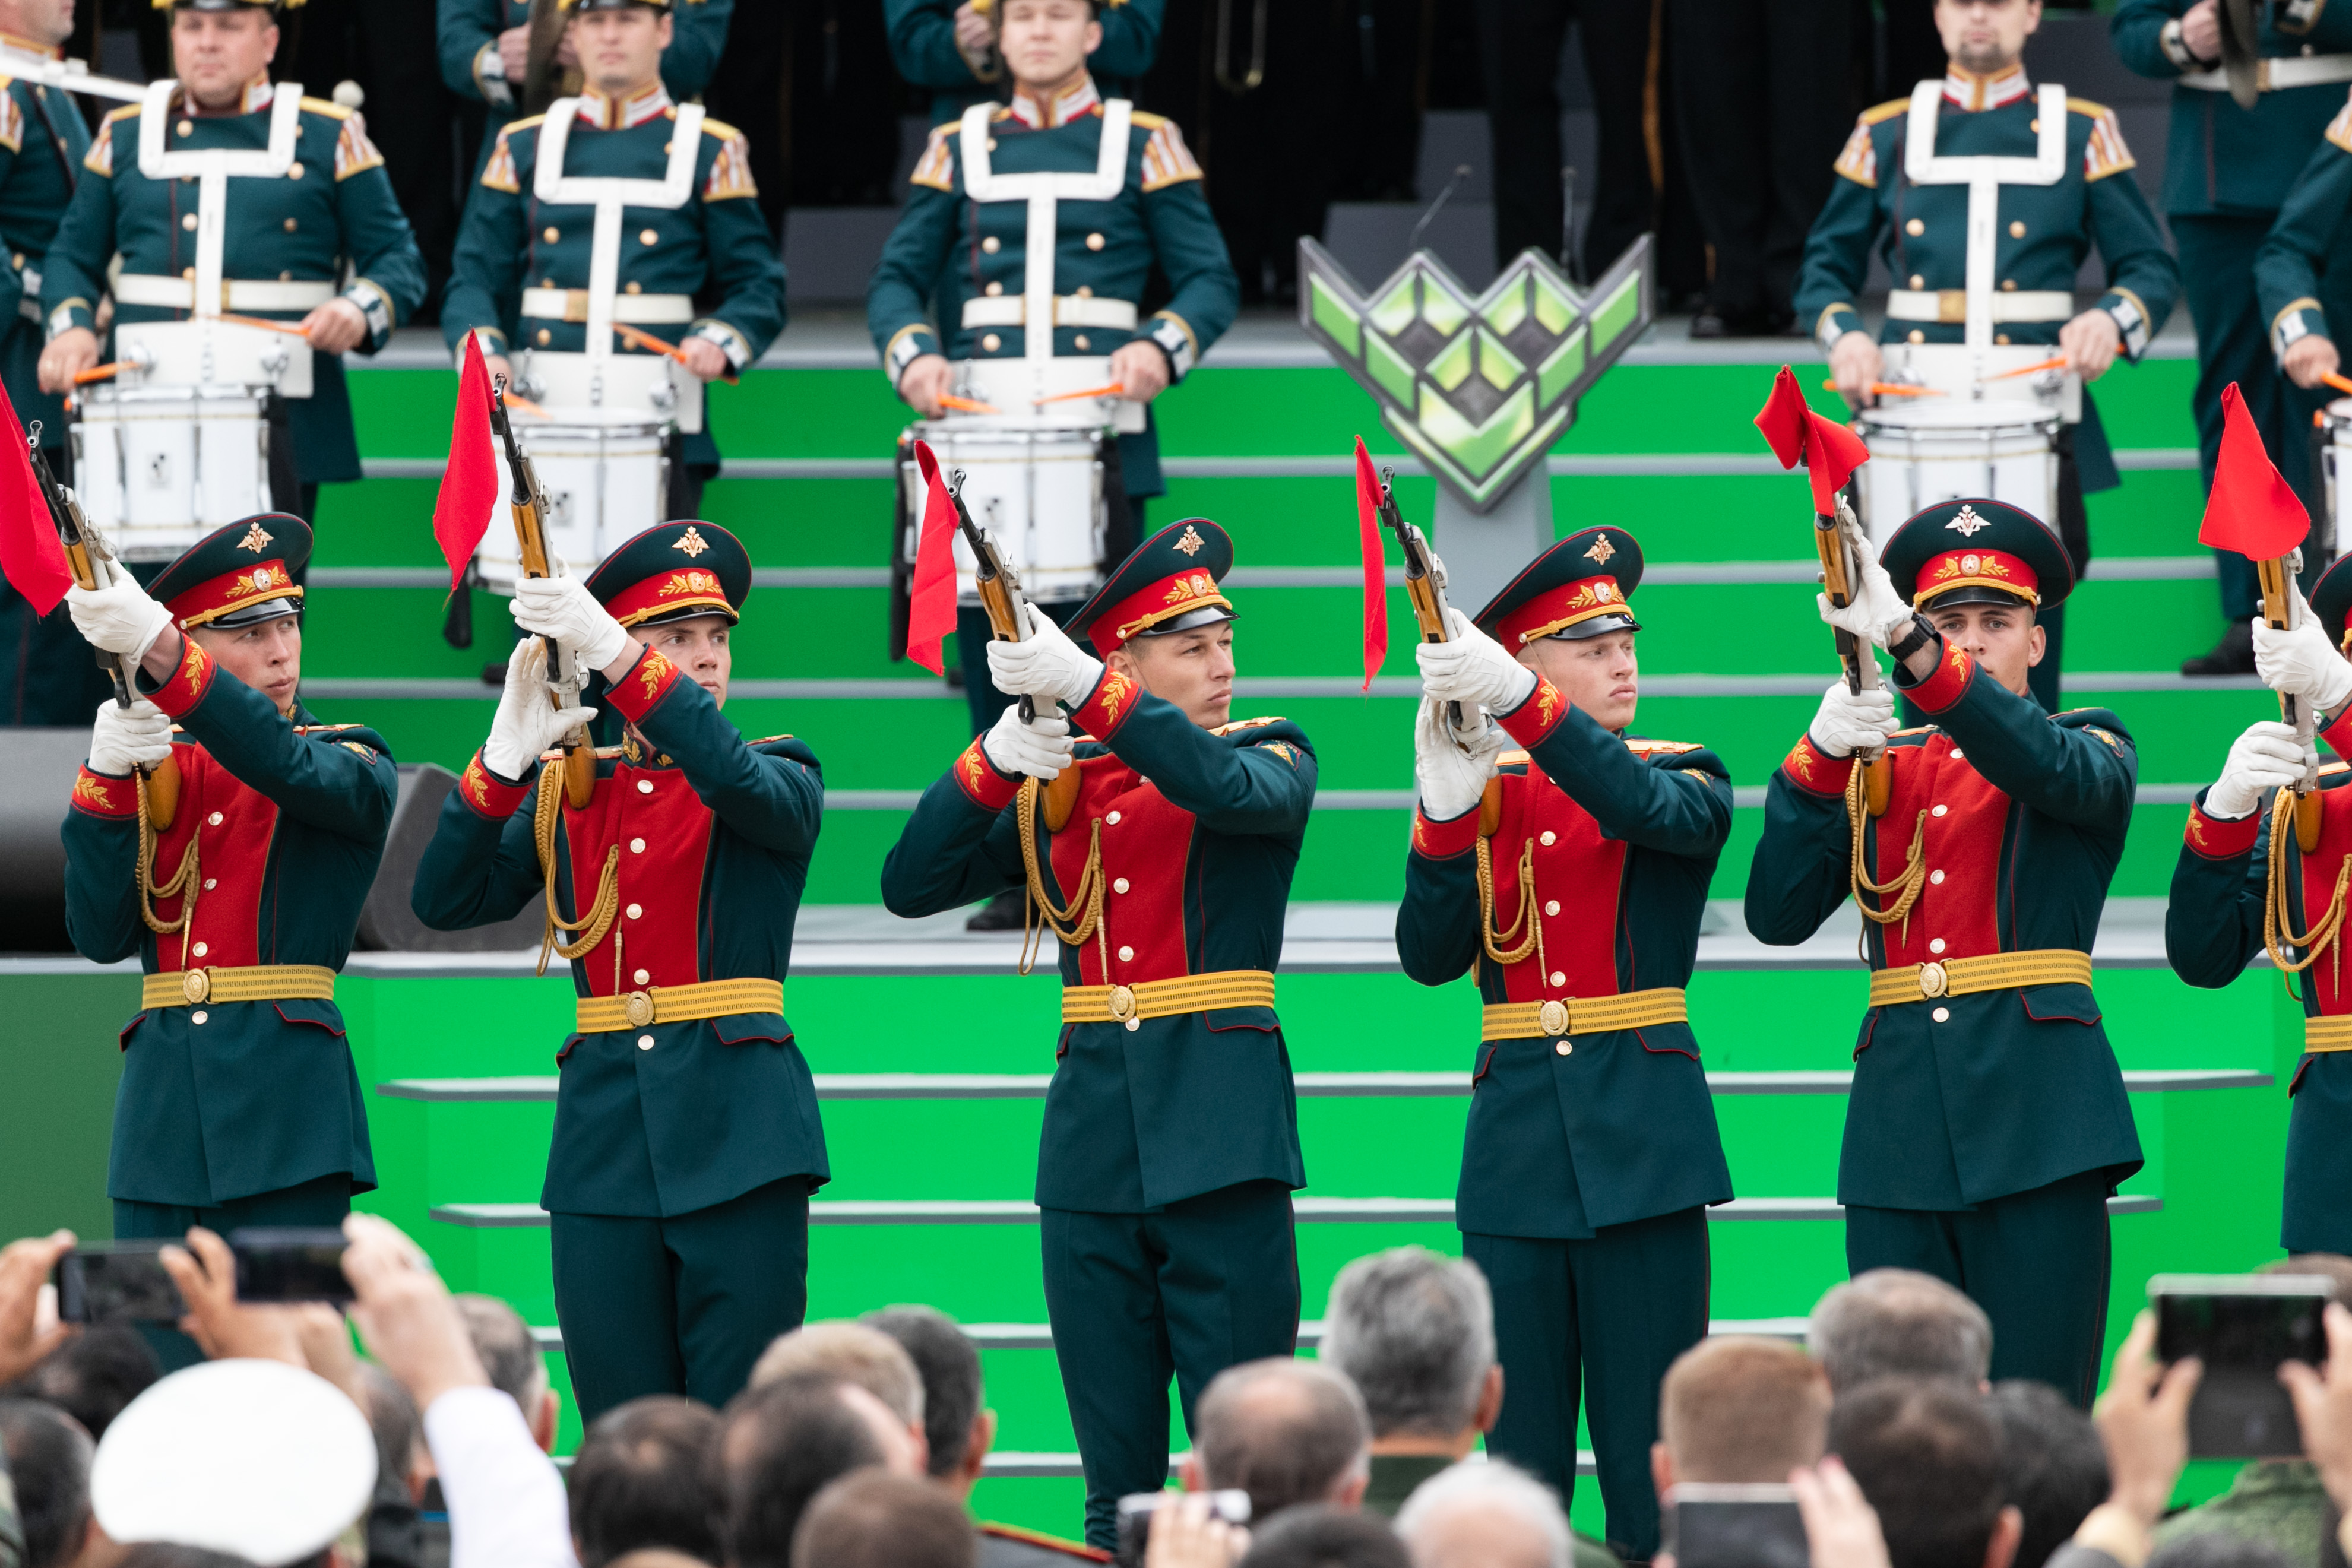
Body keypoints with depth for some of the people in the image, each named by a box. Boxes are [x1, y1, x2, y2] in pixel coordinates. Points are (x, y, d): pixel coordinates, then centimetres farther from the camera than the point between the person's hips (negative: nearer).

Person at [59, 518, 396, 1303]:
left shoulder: (352, 762, 4)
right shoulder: (159, 772, 15)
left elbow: (287, 768, -21)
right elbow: (101, 933, 3)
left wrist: (158, 652, -34)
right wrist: (108, 779, -11)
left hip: (285, 1118, -3)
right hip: (163, 1113, 3)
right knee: (164, 1358, 0)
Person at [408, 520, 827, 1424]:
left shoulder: (776, 777, 6)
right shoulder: (568, 792, 13)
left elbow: (741, 783, -19)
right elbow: (446, 901, 2)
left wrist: (616, 655, -28)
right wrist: (509, 751, -10)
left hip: (739, 1143, -3)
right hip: (605, 1136, 3)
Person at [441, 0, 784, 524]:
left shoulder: (712, 152, 8)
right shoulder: (524, 147, 13)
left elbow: (758, 287, 7)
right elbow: (475, 279, 10)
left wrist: (719, 342, -15)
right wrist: (483, 350, -11)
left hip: (660, 435, -1)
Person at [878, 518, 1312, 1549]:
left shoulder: (1271, 759, 3)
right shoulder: (1056, 786, 12)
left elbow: (1223, 789, -21)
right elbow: (913, 884, 2)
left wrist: (1083, 686, -29)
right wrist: (1001, 755, -12)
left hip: (1220, 1137, -3)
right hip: (1092, 1141, 3)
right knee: (1116, 1474, 6)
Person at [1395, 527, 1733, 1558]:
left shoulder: (1685, 782, 4)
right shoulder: (1484, 794, 9)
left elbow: (1643, 808, -21)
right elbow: (1431, 958, -2)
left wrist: (1519, 701, -33)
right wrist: (1446, 808, -17)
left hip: (1641, 1138, -2)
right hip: (1516, 1140, 2)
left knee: (1649, 1449, -4)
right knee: (1520, 1445, 3)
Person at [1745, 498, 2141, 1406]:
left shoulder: (2091, 751, 9)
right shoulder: (1877, 773, 18)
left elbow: (2051, 770, -17)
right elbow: (1778, 913, 5)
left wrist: (1908, 644, -30)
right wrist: (1821, 753, -10)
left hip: (2035, 1122, -3)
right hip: (1900, 1120, 3)